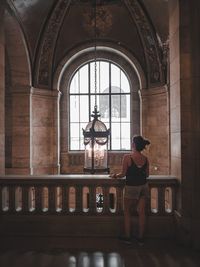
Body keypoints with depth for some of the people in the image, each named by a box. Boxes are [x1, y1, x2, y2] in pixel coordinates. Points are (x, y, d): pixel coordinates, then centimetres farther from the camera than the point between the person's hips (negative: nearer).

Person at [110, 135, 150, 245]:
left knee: (127, 212, 14)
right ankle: (140, 237, 20)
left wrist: (115, 175, 7)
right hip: (143, 186, 4)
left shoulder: (127, 157, -16)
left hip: (131, 187, -4)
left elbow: (123, 174, -12)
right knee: (141, 212, 11)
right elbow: (147, 174, 8)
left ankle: (127, 237, 20)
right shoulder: (145, 159, -1)